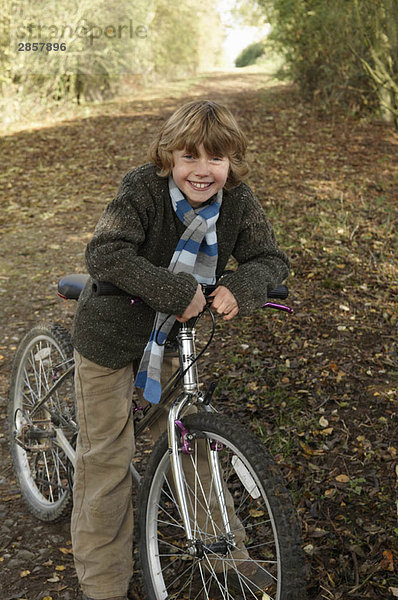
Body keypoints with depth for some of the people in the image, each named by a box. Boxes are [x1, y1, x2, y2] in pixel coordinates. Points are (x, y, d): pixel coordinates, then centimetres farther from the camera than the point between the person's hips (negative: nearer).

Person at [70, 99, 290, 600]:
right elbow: (104, 253, -37)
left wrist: (240, 287, -29)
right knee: (107, 455, 2)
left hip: (177, 334, 4)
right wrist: (176, 290, -43)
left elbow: (271, 258, -7)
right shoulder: (142, 189, -26)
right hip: (112, 332, -4)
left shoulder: (237, 201, -12)